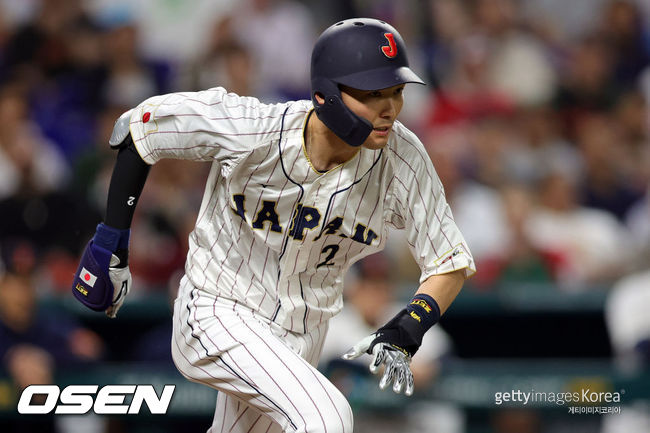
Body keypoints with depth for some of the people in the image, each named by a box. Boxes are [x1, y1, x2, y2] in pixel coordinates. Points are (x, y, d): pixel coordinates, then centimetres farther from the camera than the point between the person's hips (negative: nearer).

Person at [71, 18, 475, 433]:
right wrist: (113, 244, -10)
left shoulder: (401, 157, -19)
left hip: (298, 341, 5)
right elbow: (140, 125, -12)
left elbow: (452, 263, -11)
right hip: (217, 316, -5)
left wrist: (405, 332, -29)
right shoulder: (251, 130, -27)